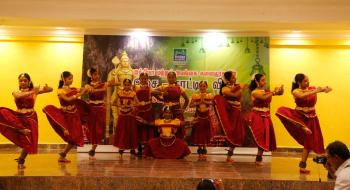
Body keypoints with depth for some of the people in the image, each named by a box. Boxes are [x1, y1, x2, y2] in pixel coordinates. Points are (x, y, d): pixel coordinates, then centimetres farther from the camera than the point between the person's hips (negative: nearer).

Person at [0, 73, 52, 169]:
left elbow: (50, 89, -6)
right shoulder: (16, 92, 4)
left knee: (28, 142, -4)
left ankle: (21, 161, 23)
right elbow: (18, 96, -21)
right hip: (18, 117, 1)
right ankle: (21, 129, -25)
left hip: (30, 118, -1)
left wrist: (46, 88, -29)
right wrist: (31, 92, -29)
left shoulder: (34, 90, 1)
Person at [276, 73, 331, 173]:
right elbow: (302, 96, -30)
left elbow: (327, 88, -1)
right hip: (300, 116, -3)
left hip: (311, 118, 3)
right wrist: (315, 92, -35)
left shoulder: (312, 88, 2)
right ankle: (302, 127, -24)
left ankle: (302, 166, 17)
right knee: (281, 111, -31)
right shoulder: (296, 91, -8)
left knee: (309, 142, 5)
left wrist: (326, 88, -24)